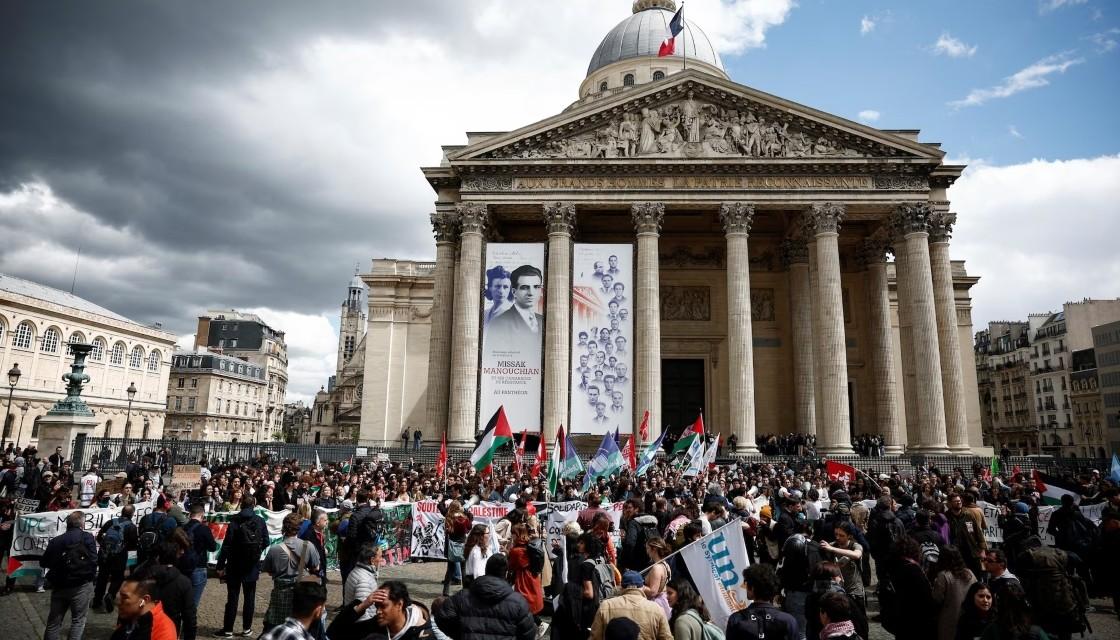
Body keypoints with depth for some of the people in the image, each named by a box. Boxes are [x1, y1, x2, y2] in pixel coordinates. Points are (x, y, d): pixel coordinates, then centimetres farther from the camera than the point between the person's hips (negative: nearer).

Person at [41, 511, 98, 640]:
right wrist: (91, 578, 4)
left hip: (59, 586, 4)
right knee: (78, 620, 6)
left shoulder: (55, 541, 4)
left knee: (53, 621, 16)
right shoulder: (87, 537, -7)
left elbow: (43, 563, 12)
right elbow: (93, 560, -11)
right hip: (81, 585, -4)